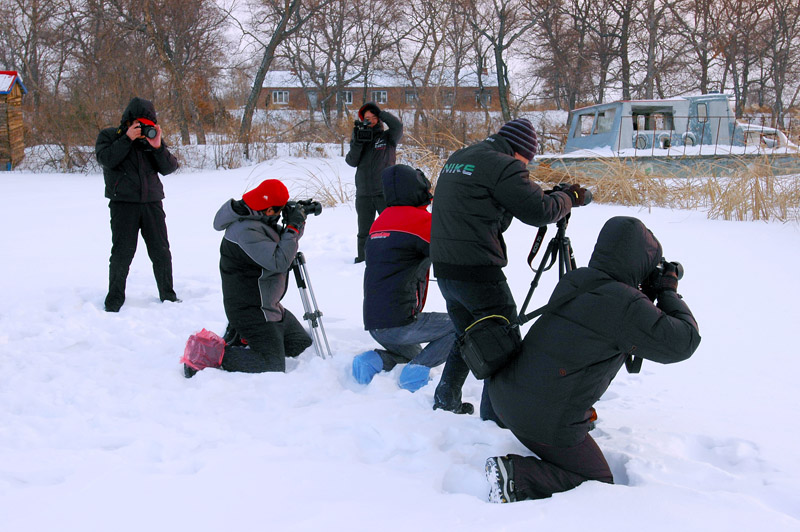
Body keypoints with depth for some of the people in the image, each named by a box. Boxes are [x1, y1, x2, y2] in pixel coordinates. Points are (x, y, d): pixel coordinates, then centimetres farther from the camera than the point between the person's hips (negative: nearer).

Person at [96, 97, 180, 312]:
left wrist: (158, 146, -10)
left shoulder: (153, 137, 13)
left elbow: (169, 167, 5)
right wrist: (128, 139, -15)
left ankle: (167, 295, 19)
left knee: (161, 252, 6)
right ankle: (114, 301, 6)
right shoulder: (109, 136, 6)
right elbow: (106, 159, -13)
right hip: (123, 203, -3)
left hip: (152, 202, 3)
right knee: (122, 252, -5)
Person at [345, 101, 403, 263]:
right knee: (364, 231, 9)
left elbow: (397, 126, -17)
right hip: (363, 194, 3)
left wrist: (379, 112, -9)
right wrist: (357, 142, -11)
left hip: (385, 193, -3)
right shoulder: (359, 137, 13)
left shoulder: (387, 137, 5)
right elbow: (352, 161, 1)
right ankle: (362, 259, 17)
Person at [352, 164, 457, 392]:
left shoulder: (379, 222, 15)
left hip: (374, 325, 8)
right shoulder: (420, 220, -10)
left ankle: (375, 360, 5)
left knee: (413, 355, 31)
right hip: (400, 324, -8)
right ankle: (417, 371, -8)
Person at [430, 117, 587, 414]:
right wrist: (571, 198, 7)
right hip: (478, 273, -9)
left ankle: (445, 403, 27)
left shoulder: (456, 159, 15)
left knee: (466, 337, 23)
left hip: (444, 269, 9)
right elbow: (539, 211, -12)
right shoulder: (503, 166, -11)